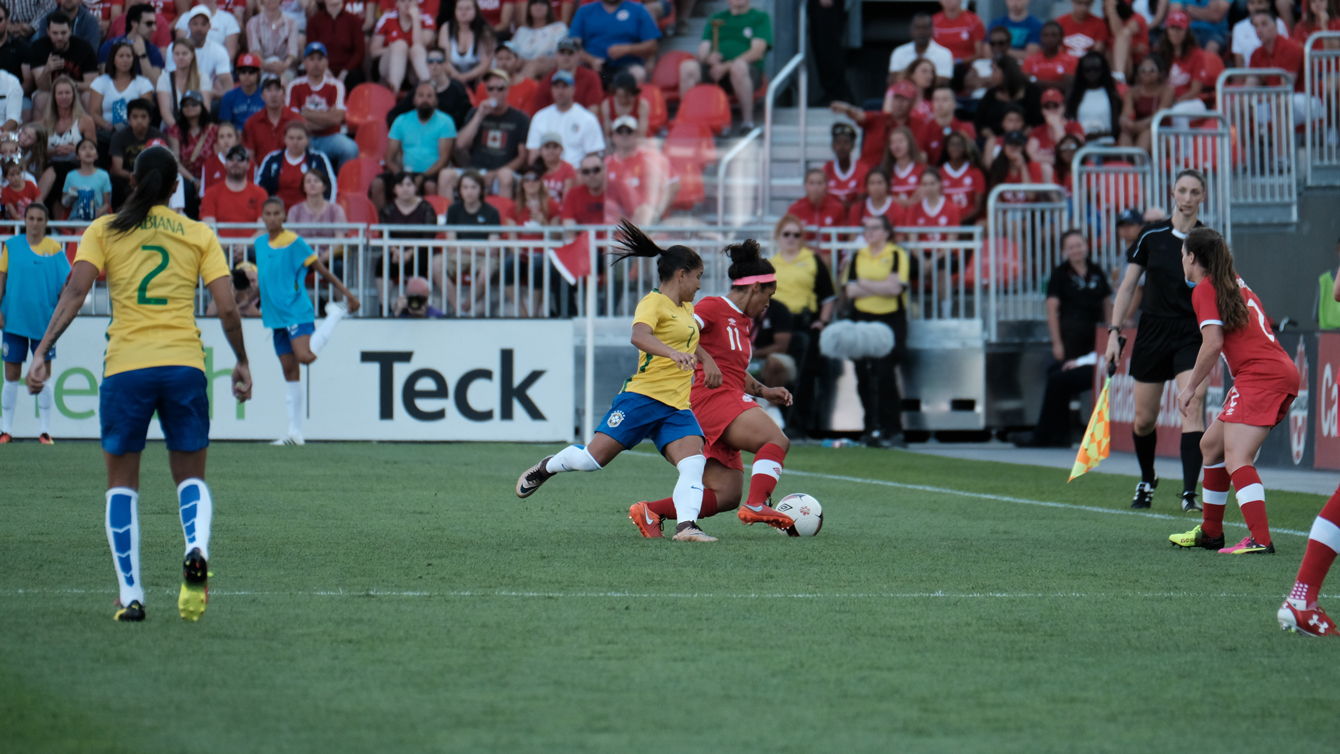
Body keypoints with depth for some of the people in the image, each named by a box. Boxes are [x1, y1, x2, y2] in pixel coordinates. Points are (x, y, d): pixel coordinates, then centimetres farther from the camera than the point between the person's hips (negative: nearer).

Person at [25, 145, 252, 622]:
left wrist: (43, 351, -7)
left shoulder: (104, 231, 6)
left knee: (121, 483, 12)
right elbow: (227, 306, 3)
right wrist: (241, 362, 16)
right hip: (185, 365, 1)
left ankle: (130, 596, 4)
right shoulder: (199, 235, 9)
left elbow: (75, 290, -6)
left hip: (125, 367, -1)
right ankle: (196, 548, -18)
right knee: (191, 478, 14)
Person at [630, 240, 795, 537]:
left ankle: (650, 512, -3)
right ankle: (757, 504, -39)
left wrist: (763, 391, 20)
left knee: (727, 495, 0)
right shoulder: (714, 307, -3)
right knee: (776, 440, -25)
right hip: (712, 398, -10)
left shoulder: (745, 323, 24)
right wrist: (705, 360, -23)